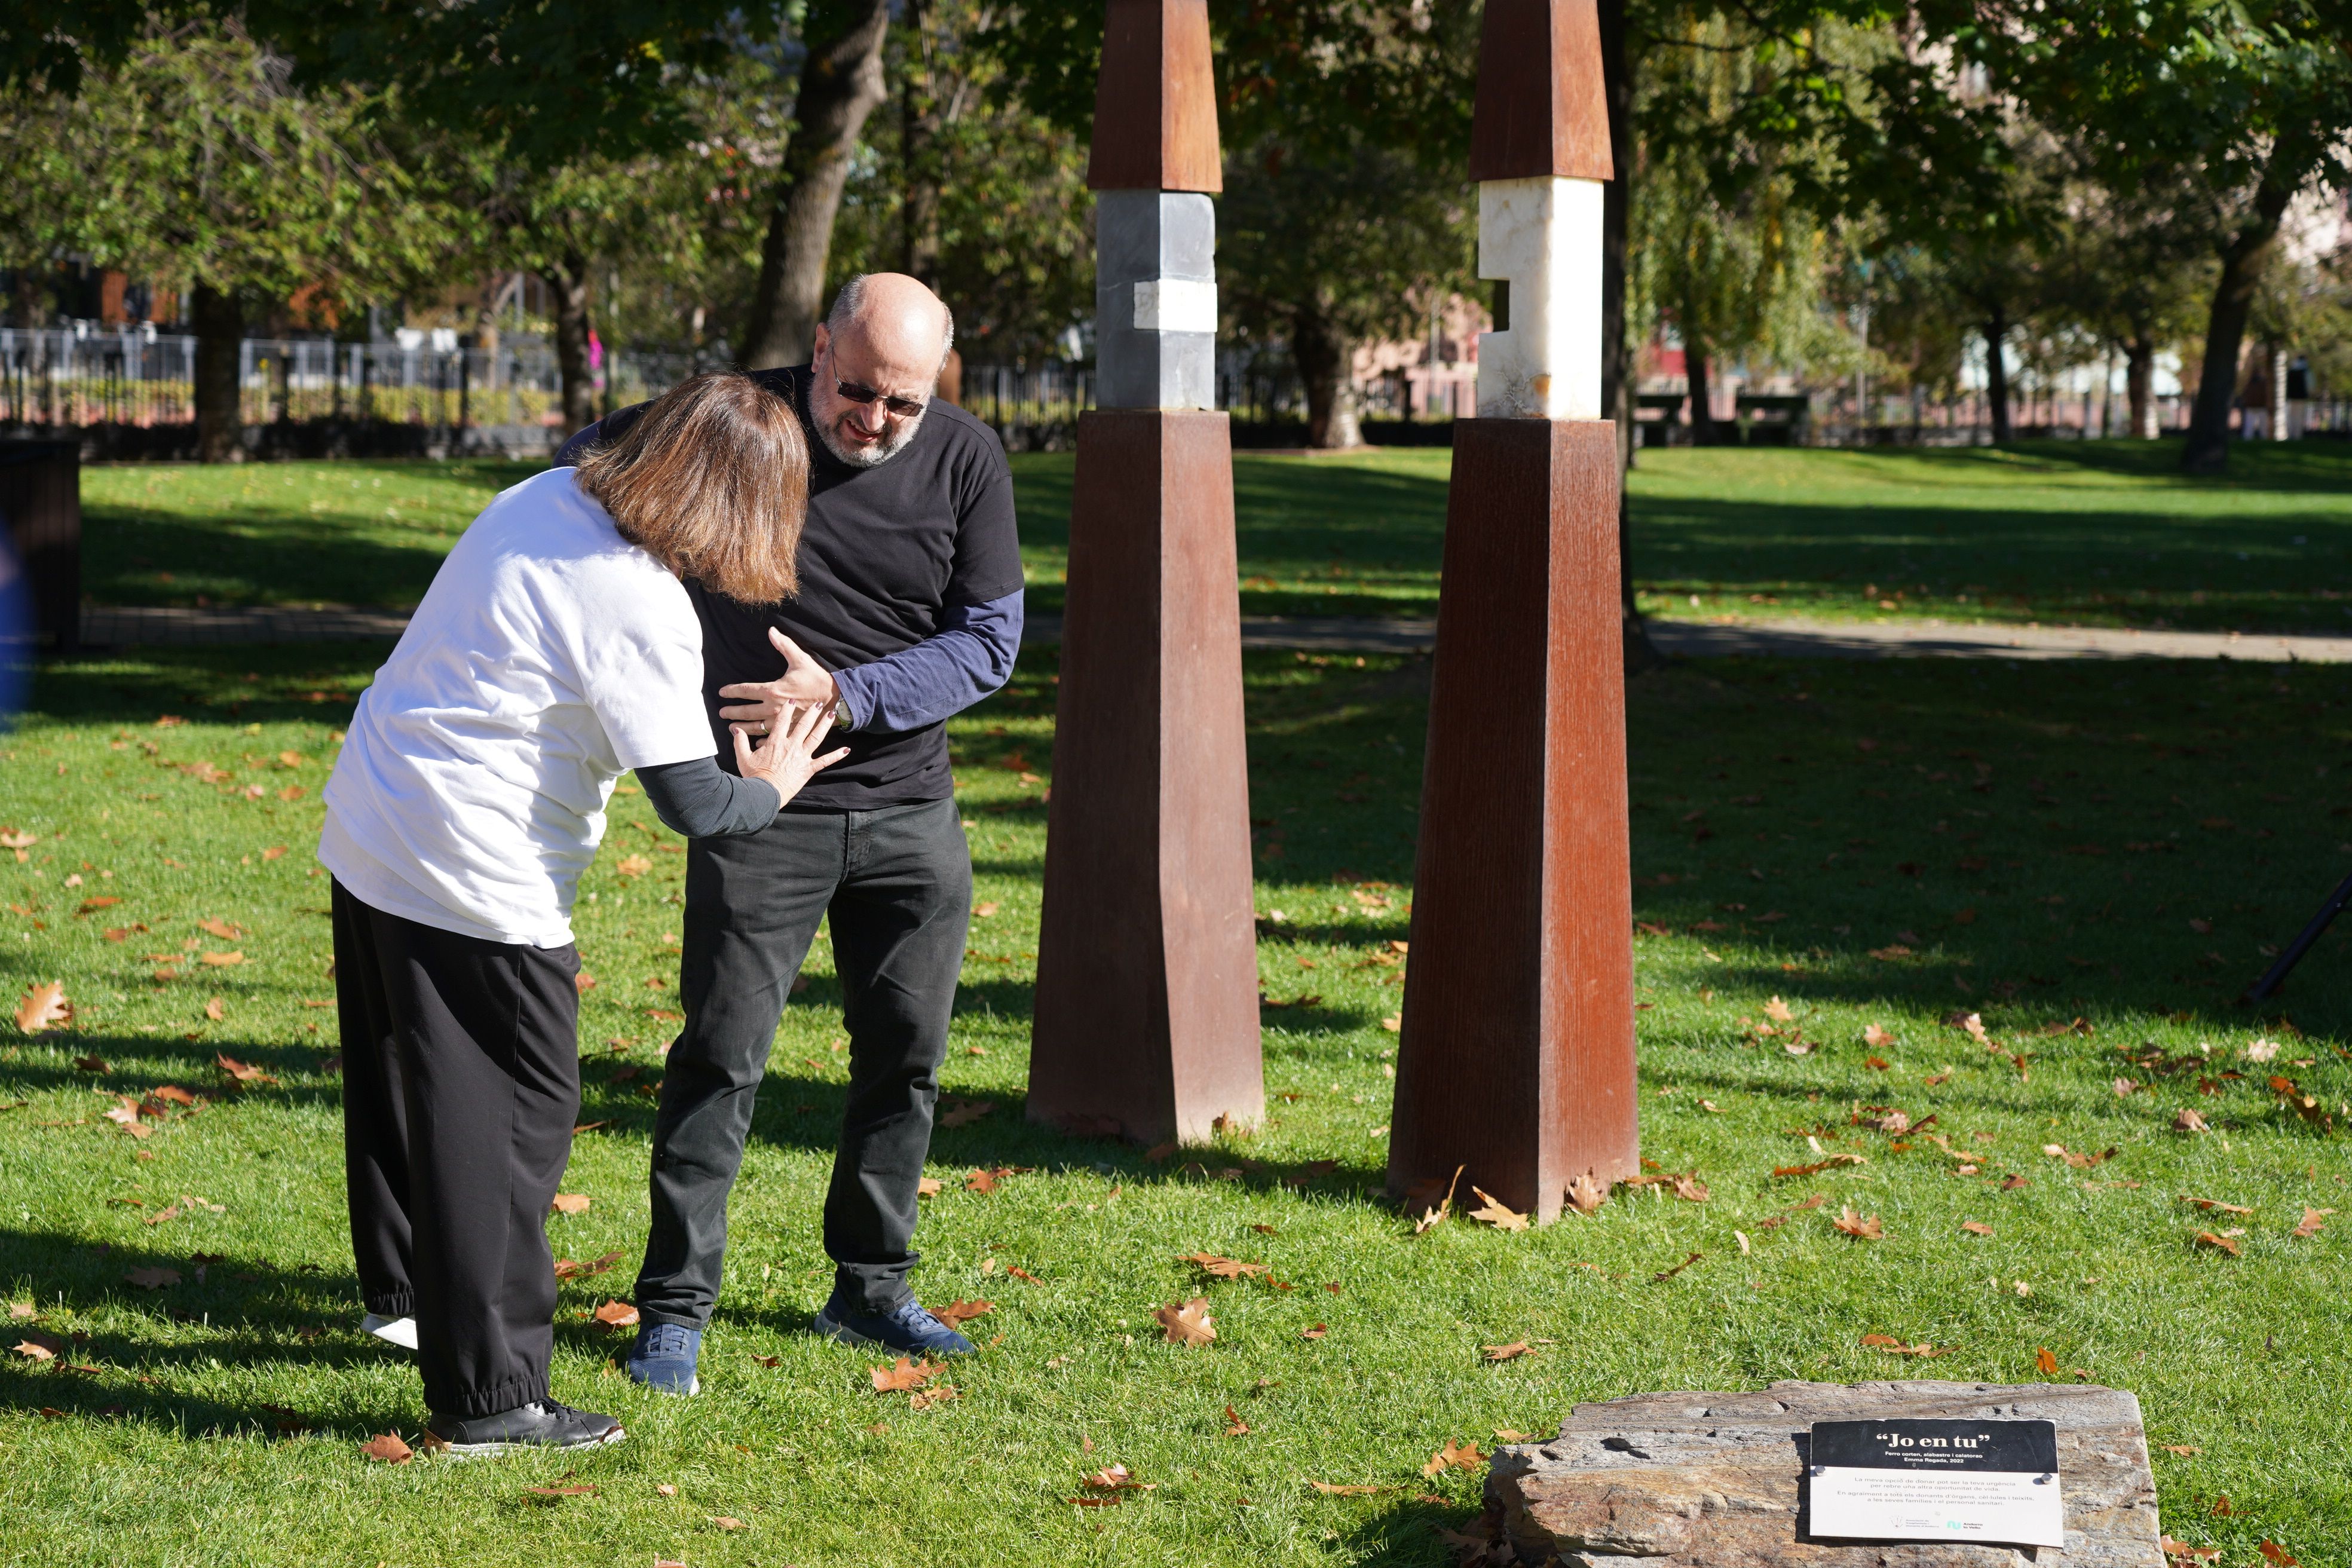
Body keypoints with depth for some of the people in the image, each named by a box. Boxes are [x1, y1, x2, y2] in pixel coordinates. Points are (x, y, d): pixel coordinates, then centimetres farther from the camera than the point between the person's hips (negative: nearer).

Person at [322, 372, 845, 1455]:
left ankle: (405, 1292, 45)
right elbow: (694, 804, -20)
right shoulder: (640, 609, -20)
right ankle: (490, 1398, 4)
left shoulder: (544, 499, 4)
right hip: (476, 880, -9)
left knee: (401, 1088, 25)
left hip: (366, 830, 9)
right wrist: (769, 787, 2)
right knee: (510, 1125, 0)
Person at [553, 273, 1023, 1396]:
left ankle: (867, 1285, 25)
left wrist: (843, 696, -17)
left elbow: (988, 640, -5)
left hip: (911, 808, 3)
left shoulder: (966, 460, -4)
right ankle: (675, 1309, 3)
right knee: (723, 1054, -5)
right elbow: (594, 453, 5)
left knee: (908, 1051, 10)